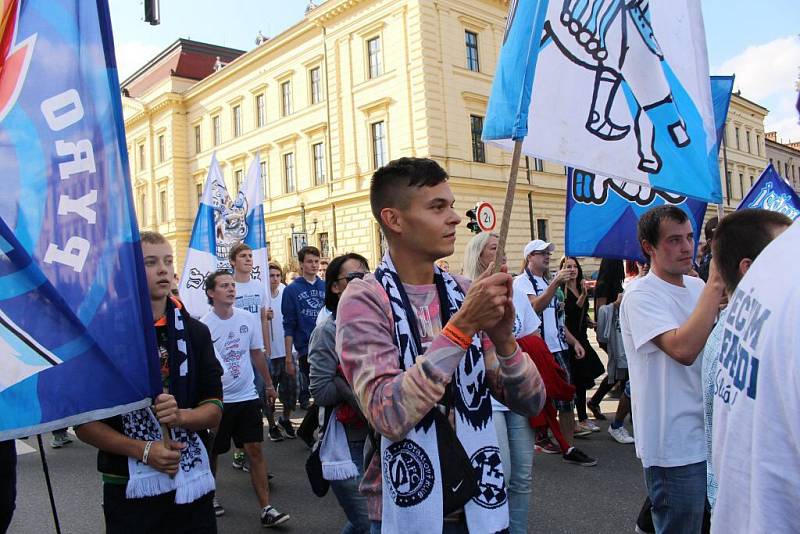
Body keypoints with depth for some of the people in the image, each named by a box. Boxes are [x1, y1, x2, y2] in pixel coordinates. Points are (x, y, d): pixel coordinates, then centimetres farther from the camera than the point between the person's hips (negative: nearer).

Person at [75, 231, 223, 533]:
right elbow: (83, 422, -5)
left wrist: (180, 416, -18)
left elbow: (214, 410, 2)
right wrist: (142, 450, -16)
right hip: (128, 489, -2)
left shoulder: (195, 332, 3)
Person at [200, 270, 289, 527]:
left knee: (255, 450, 1)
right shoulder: (203, 326, -12)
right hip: (217, 399, -2)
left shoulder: (249, 319, -1)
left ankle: (266, 508, 6)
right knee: (212, 452, 13)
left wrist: (269, 384, 18)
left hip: (247, 396, 2)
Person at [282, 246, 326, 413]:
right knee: (308, 391, 3)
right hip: (306, 350, -3)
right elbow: (289, 327, -1)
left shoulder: (326, 287, 9)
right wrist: (289, 359, -6)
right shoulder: (292, 290, 1)